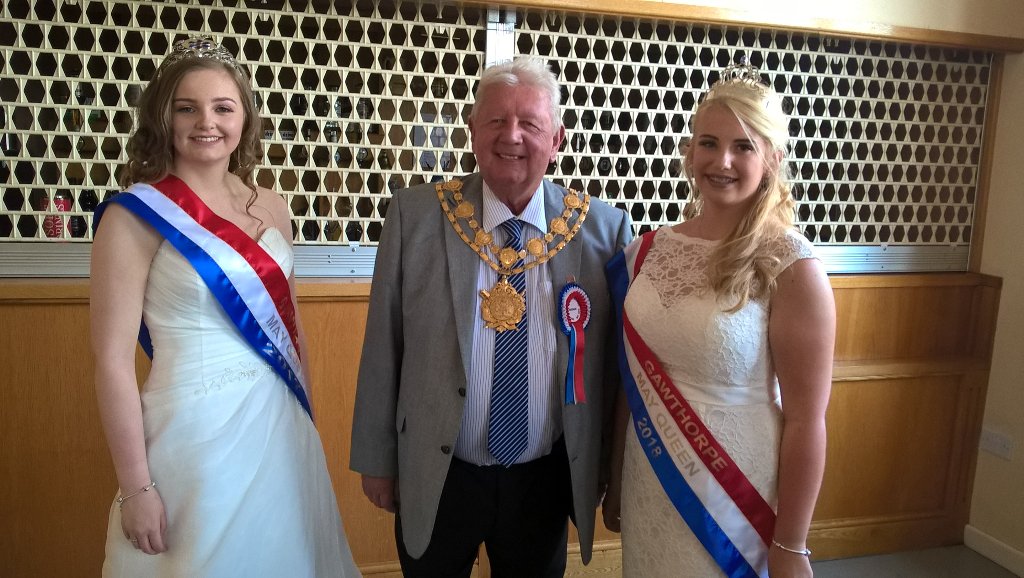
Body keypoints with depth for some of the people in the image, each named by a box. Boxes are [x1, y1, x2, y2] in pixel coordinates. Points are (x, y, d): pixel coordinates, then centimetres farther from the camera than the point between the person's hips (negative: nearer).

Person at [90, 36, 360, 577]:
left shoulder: (270, 207, 3)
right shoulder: (135, 216, -11)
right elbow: (112, 360, -12)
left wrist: (306, 421, 14)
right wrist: (136, 488, -11)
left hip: (282, 428, 5)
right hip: (196, 430, -5)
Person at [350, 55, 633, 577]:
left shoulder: (604, 229, -8)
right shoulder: (415, 215, -9)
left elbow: (611, 360, -3)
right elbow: (382, 346, -5)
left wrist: (605, 467, 3)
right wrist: (376, 458, 0)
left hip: (547, 480, 1)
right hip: (435, 479, 0)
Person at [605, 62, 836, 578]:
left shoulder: (791, 267, -15)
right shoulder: (650, 251, -2)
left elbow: (805, 421, -13)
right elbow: (632, 377, 5)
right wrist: (615, 479, 11)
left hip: (733, 495, -4)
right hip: (648, 487, 5)